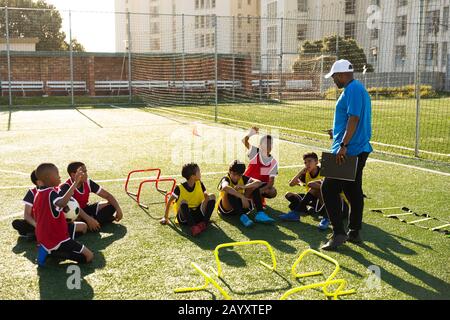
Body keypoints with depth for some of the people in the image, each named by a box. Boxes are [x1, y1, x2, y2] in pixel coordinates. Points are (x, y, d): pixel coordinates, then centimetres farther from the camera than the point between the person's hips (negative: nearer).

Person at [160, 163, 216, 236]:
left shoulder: (199, 184, 0)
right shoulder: (180, 188, -11)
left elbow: (206, 196, 3)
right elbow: (169, 202, -2)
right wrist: (165, 218, -3)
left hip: (198, 214, 3)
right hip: (184, 216, -3)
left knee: (212, 196, -16)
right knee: (183, 202, -35)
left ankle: (204, 223, -29)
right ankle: (193, 227, -50)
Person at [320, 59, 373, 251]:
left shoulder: (352, 90, -14)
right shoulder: (359, 89, 18)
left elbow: (354, 119, -23)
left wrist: (343, 145, -26)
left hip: (348, 151, -11)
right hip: (359, 150, 11)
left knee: (329, 189, -9)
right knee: (354, 191, 15)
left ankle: (339, 233, -9)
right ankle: (354, 233, 23)